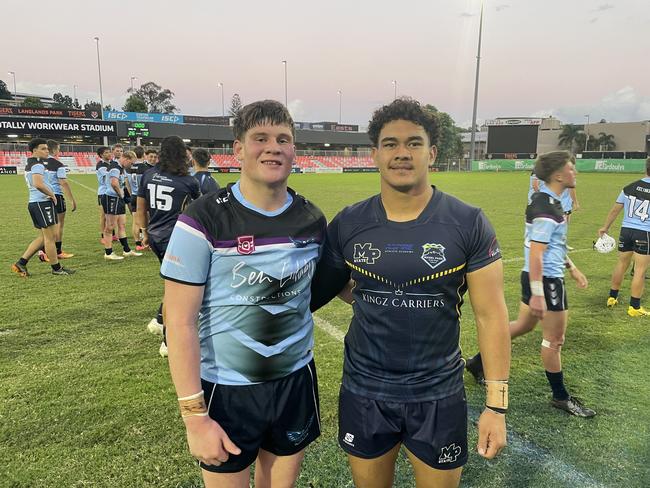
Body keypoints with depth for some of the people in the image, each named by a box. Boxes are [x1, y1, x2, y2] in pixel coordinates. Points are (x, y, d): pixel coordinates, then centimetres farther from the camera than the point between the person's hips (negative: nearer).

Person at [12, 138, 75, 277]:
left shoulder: (29, 165, 18)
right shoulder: (38, 165, -14)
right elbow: (38, 184, -30)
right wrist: (52, 194, -15)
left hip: (33, 202, 10)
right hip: (43, 203, -10)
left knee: (43, 237, 16)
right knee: (50, 237, -1)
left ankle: (21, 263, 15)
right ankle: (56, 268, 8)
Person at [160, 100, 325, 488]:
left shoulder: (312, 220, -2)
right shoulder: (203, 221, -17)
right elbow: (180, 321, -17)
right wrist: (195, 414, -17)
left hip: (296, 380, 4)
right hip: (225, 388, -4)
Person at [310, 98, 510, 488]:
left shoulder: (468, 225, -11)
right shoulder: (347, 224, -6)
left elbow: (491, 316, -8)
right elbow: (322, 288, 6)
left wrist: (497, 405, -8)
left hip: (438, 396, -1)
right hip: (363, 393, 2)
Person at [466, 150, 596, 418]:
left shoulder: (547, 201, 11)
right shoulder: (546, 209, -22)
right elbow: (536, 253, -26)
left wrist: (571, 267, 25)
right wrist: (537, 294, -27)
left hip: (536, 277, 10)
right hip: (546, 279, -10)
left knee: (523, 325, 20)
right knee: (554, 339, 4)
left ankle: (479, 361, 29)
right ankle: (560, 397, 21)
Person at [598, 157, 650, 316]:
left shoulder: (629, 187, 2)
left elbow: (615, 209, 8)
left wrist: (605, 227, 19)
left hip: (626, 230, 5)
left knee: (621, 264, 17)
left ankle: (612, 297, 27)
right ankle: (634, 307, 6)